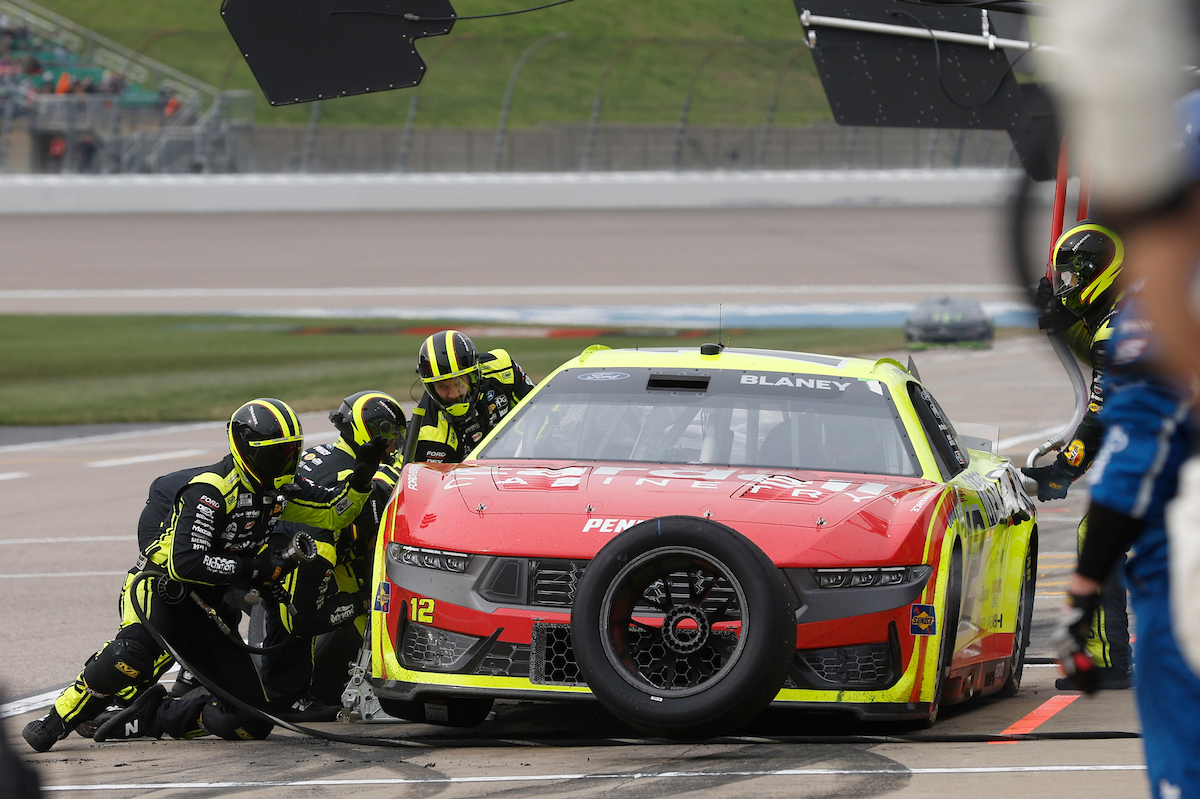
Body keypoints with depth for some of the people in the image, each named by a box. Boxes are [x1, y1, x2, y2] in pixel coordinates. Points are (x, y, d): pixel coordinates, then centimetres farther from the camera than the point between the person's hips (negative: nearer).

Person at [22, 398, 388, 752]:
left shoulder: (279, 488, 4)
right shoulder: (210, 491, -21)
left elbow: (332, 513, 12)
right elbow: (184, 563, -28)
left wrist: (360, 480, -8)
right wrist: (254, 568, -26)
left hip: (212, 611, 7)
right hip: (163, 587, -7)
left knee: (252, 722, -7)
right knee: (135, 653, -40)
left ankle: (153, 716, 4)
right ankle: (56, 721, -22)